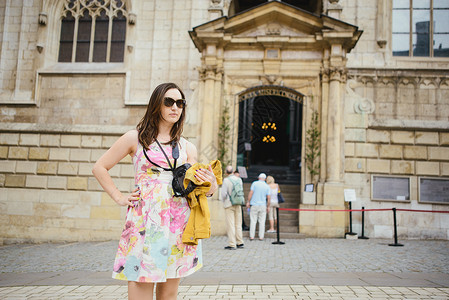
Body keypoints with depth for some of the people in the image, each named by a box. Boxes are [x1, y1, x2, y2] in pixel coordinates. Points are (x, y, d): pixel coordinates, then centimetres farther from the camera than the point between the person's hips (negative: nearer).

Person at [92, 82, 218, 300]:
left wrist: (210, 187, -4)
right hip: (145, 221, -3)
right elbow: (99, 168, 9)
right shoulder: (135, 138, 5)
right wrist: (119, 198, 1)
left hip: (178, 223, 3)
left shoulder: (188, 148, 13)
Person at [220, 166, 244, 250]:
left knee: (230, 225, -2)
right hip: (238, 205, 5)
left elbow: (223, 193, -15)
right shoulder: (239, 179, 3)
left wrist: (223, 200, 3)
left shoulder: (226, 180, -13)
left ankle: (232, 244, -1)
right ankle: (240, 242, 19)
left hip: (229, 204, -5)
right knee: (238, 224, 14)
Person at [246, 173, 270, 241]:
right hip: (263, 205, 1)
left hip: (254, 205, -1)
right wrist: (268, 207, 10)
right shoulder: (267, 186, 3)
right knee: (262, 222, 6)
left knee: (253, 221, 2)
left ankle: (251, 236, 1)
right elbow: (268, 198, 1)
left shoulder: (255, 183, -3)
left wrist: (248, 202, -2)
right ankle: (261, 237, 6)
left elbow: (251, 193, -9)